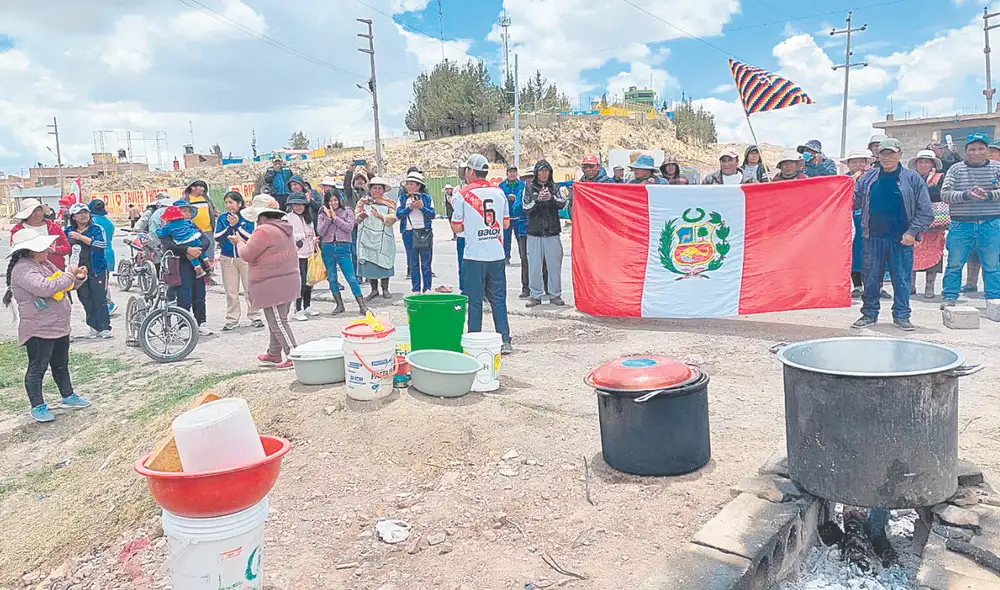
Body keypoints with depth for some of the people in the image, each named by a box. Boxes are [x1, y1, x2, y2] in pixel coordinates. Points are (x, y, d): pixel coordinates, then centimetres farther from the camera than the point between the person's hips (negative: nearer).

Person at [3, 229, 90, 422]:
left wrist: (77, 278, -1)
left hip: (59, 326, 9)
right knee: (37, 368, 2)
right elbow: (44, 288, -33)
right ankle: (37, 406, 12)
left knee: (61, 365, 21)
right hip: (39, 330, -9)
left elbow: (65, 285, 20)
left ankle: (68, 396, 35)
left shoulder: (45, 264, 10)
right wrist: (68, 275, -23)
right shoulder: (23, 269, -19)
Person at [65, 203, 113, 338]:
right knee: (86, 300, 6)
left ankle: (104, 328, 0)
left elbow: (102, 243, -16)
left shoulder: (97, 228, 0)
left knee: (100, 299, -5)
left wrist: (81, 237, -17)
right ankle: (94, 327, 13)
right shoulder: (68, 231, 12)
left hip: (97, 270, -4)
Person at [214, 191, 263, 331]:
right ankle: (232, 320, 14)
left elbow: (251, 237, -13)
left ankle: (255, 317, 12)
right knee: (231, 292, 7)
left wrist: (237, 225, -18)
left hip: (246, 257, -2)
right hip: (227, 259, 3)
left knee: (250, 289, 2)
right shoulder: (222, 218, 4)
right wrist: (230, 226, -15)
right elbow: (217, 237, -5)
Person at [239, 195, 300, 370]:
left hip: (273, 285, -10)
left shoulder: (264, 231, -18)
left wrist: (240, 242, 6)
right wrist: (247, 242, 18)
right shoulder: (285, 228, 13)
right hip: (289, 282, 10)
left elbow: (247, 254, -14)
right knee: (277, 321, 18)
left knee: (278, 323, -5)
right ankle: (274, 354, 29)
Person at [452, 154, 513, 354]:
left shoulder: (464, 194, -6)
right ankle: (505, 341, 10)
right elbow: (506, 223, 11)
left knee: (474, 301, 5)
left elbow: (457, 227, -3)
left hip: (474, 256, -4)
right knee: (498, 299, 10)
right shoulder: (499, 192, 5)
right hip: (497, 255, 4)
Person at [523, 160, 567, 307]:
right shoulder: (529, 188, 8)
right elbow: (526, 208, 0)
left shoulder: (555, 187, 10)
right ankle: (536, 295, 12)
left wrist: (552, 198, -23)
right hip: (534, 233, 0)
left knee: (554, 265, 3)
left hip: (552, 232, 1)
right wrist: (538, 200, -16)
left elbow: (563, 203, -4)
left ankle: (555, 295, 14)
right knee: (534, 266, 1)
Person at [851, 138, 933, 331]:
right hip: (873, 237, 2)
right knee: (870, 278, 6)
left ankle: (901, 315, 14)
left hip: (901, 239, -1)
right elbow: (855, 201, 9)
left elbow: (925, 211, 1)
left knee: (902, 279, 4)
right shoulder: (868, 177, 9)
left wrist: (912, 232, -8)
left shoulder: (912, 178, 3)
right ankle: (869, 313, 16)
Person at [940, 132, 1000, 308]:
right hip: (961, 225, -1)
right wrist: (966, 195, -21)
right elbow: (945, 194, -5)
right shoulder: (956, 169, 4)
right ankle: (950, 297, 13)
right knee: (954, 264, 4)